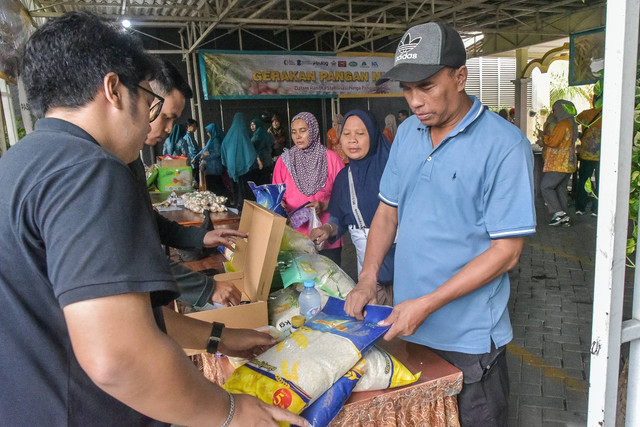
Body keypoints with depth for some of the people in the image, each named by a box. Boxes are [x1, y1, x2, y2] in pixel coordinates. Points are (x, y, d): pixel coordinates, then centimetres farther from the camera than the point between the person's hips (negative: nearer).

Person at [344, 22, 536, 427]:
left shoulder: (504, 145, -17)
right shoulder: (407, 132, 2)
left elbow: (506, 251, -18)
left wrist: (427, 305, -21)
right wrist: (368, 280, -4)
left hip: (469, 337, -5)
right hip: (407, 325, 6)